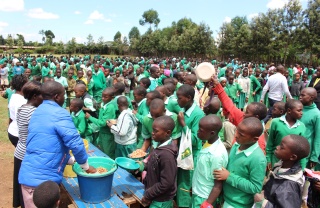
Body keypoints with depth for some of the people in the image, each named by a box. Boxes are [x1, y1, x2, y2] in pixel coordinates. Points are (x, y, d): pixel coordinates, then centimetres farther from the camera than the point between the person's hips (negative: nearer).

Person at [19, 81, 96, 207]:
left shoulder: (37, 112, 14)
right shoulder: (60, 114, -15)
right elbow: (75, 143, -19)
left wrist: (72, 160, 19)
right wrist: (86, 167, -4)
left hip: (29, 175, 9)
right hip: (42, 179, -9)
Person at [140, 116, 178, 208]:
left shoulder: (166, 154, -31)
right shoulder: (161, 146, -4)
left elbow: (166, 184, -27)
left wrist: (147, 195, -18)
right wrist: (144, 166, 1)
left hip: (161, 201, -8)